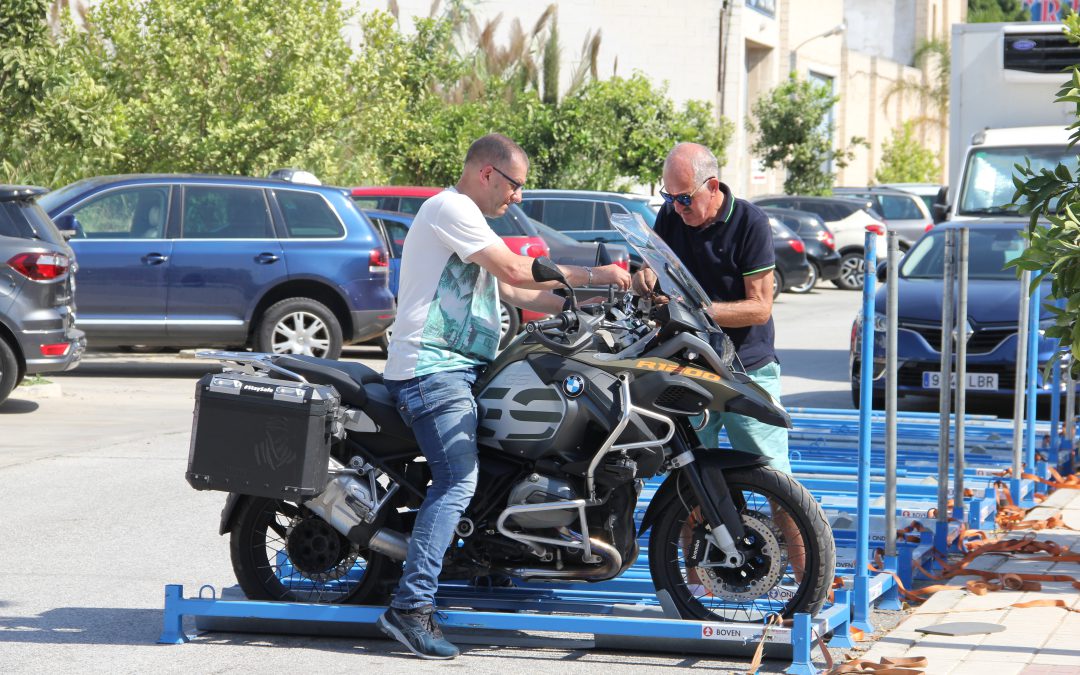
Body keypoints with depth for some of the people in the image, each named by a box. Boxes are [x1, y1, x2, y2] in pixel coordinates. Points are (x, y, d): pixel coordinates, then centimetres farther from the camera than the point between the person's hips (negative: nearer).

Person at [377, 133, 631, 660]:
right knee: (459, 480, -21)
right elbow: (515, 270, -17)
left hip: (461, 368, 11)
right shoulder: (450, 208, -9)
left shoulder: (468, 219, 25)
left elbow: (513, 293, 24)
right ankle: (411, 606, -26)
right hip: (431, 368, -11)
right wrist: (591, 276, -10)